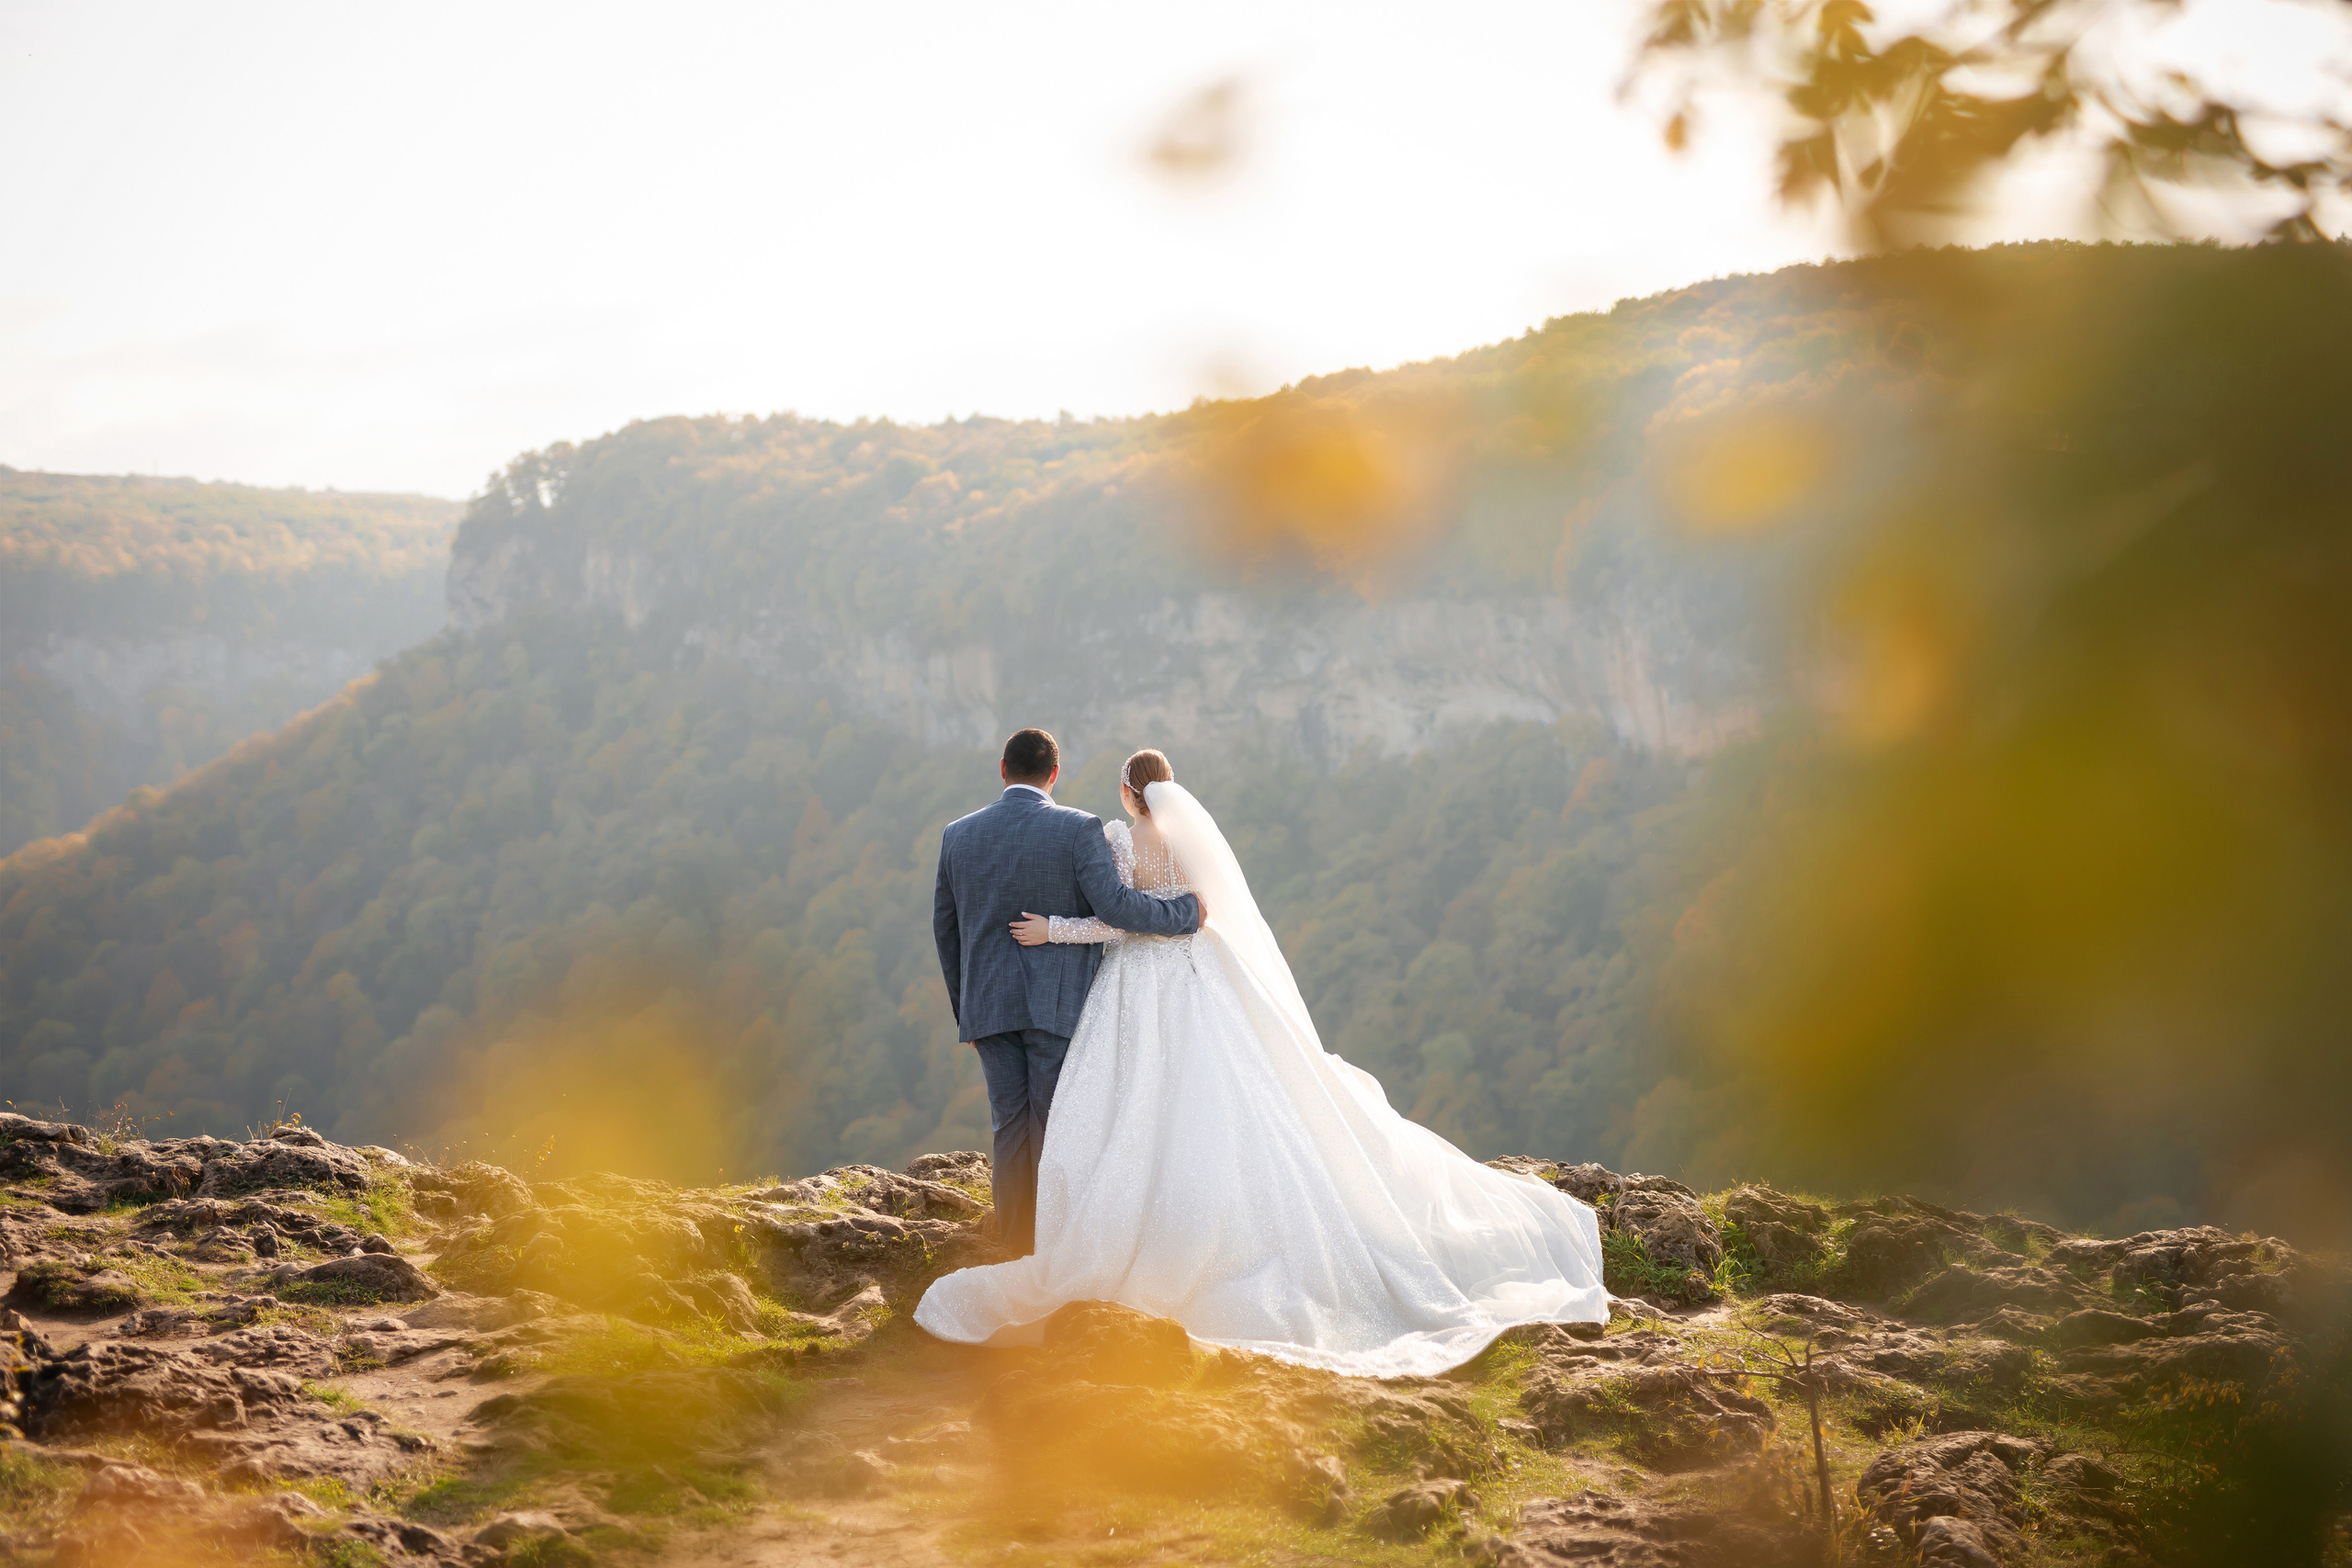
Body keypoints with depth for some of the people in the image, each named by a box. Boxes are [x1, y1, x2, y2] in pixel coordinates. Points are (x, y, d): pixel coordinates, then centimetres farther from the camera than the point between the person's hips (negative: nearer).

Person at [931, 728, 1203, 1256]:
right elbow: (1114, 905, -17)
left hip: (990, 1006, 4)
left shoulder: (958, 835, 6)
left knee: (1011, 1130, 10)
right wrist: (1185, 912, -3)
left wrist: (966, 1008, 22)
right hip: (1059, 1004, -4)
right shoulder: (1078, 829, -8)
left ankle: (1016, 1254, 10)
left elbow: (945, 929, 12)